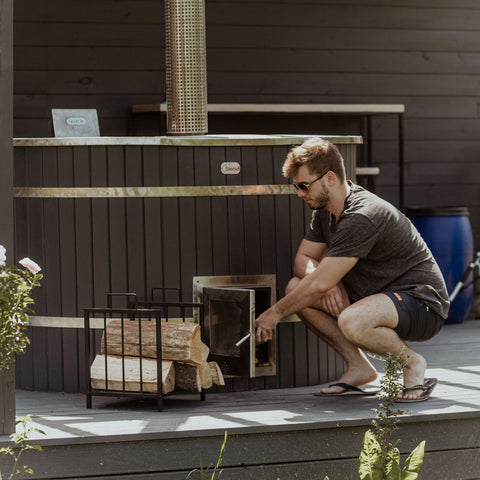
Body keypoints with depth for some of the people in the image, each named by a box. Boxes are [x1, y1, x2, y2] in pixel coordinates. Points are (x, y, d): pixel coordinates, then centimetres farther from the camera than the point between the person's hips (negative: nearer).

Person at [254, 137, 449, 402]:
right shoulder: (324, 210, 4)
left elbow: (319, 284, -27)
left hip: (423, 303, -9)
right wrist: (329, 283, -16)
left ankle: (411, 362, -9)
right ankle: (358, 366, 3)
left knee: (352, 322, -39)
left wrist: (275, 313, -15)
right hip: (376, 295, 9)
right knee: (296, 287, -3)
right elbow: (303, 261, 7)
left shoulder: (362, 218, -27)